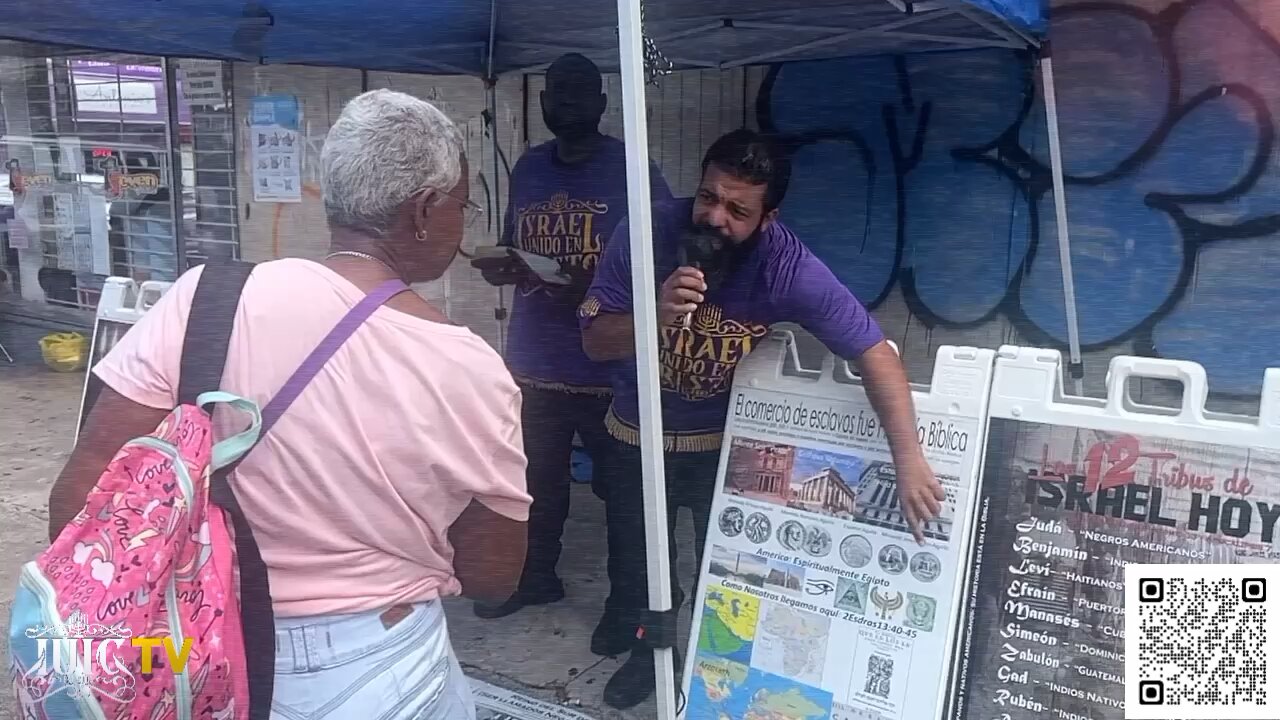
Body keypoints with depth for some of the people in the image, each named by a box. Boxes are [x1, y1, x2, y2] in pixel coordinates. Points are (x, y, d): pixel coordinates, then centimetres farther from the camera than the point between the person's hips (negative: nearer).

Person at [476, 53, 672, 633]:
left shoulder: (632, 170, -7)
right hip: (534, 359, 5)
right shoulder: (527, 169, 11)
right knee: (537, 478, 17)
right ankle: (536, 576, 38)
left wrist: (595, 287, -22)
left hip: (609, 365, -5)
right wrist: (499, 267, -1)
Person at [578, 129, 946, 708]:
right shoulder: (644, 235, -24)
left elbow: (874, 354, -26)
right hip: (639, 434, 2)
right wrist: (656, 315, -40)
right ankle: (652, 647, 49)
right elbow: (595, 341, -19)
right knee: (635, 562, 19)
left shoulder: (790, 269, -28)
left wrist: (908, 459, -34)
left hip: (730, 441, -2)